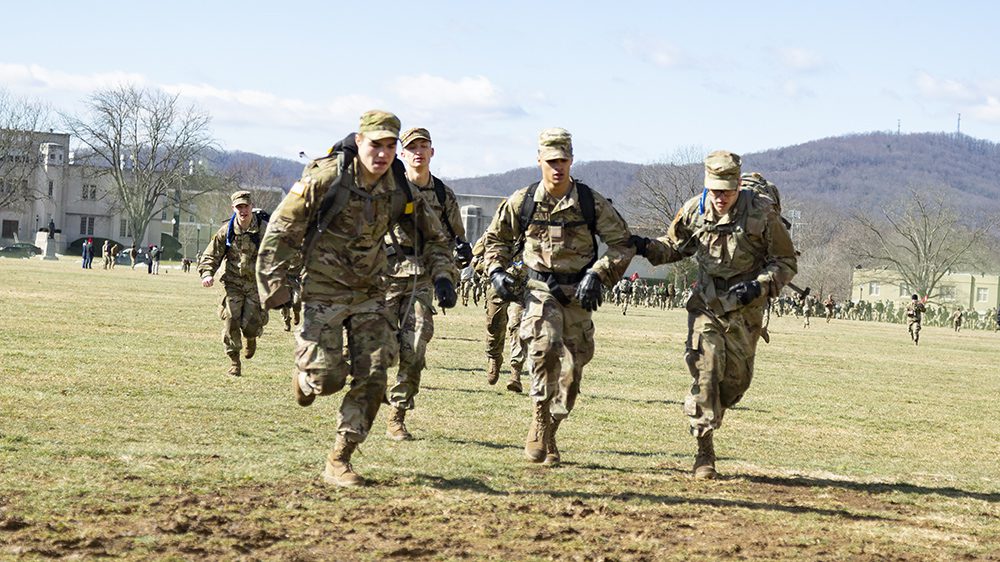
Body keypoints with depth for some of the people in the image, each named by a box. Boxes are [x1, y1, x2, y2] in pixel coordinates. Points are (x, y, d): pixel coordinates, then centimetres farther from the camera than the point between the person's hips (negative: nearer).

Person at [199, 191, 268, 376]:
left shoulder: (264, 230, -6)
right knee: (231, 320, -11)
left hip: (256, 284, -1)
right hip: (233, 283, 1)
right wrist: (207, 274, -15)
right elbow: (211, 255, 3)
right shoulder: (226, 231, -1)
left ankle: (251, 338, 31)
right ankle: (234, 362, 2)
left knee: (250, 324, -9)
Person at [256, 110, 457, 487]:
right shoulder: (326, 177, -16)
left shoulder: (400, 189, -3)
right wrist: (275, 286, -14)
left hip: (370, 291, 4)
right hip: (324, 289, -4)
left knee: (372, 378, -4)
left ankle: (339, 461, 7)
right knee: (327, 378, -8)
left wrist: (442, 276, -5)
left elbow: (435, 237, 12)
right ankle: (305, 375, 32)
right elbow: (281, 231, -10)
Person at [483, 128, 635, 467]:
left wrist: (598, 275, -13)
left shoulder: (592, 203, -6)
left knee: (571, 370, 4)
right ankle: (540, 419, -16)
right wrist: (496, 271, -2)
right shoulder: (522, 202, -2)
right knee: (544, 344, -29)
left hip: (577, 295, 1)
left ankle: (548, 437, 22)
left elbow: (622, 244, 0)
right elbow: (496, 238, 14)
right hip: (539, 290, -1)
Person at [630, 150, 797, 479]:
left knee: (737, 378, 5)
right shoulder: (694, 211, -3)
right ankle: (704, 452, -9)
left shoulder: (762, 213, -11)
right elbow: (674, 247, 15)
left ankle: (703, 420, 36)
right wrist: (648, 248, -6)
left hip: (745, 311, 0)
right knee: (706, 371, -14)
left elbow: (786, 263, -3)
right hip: (707, 305, 0)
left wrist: (759, 286, -20)